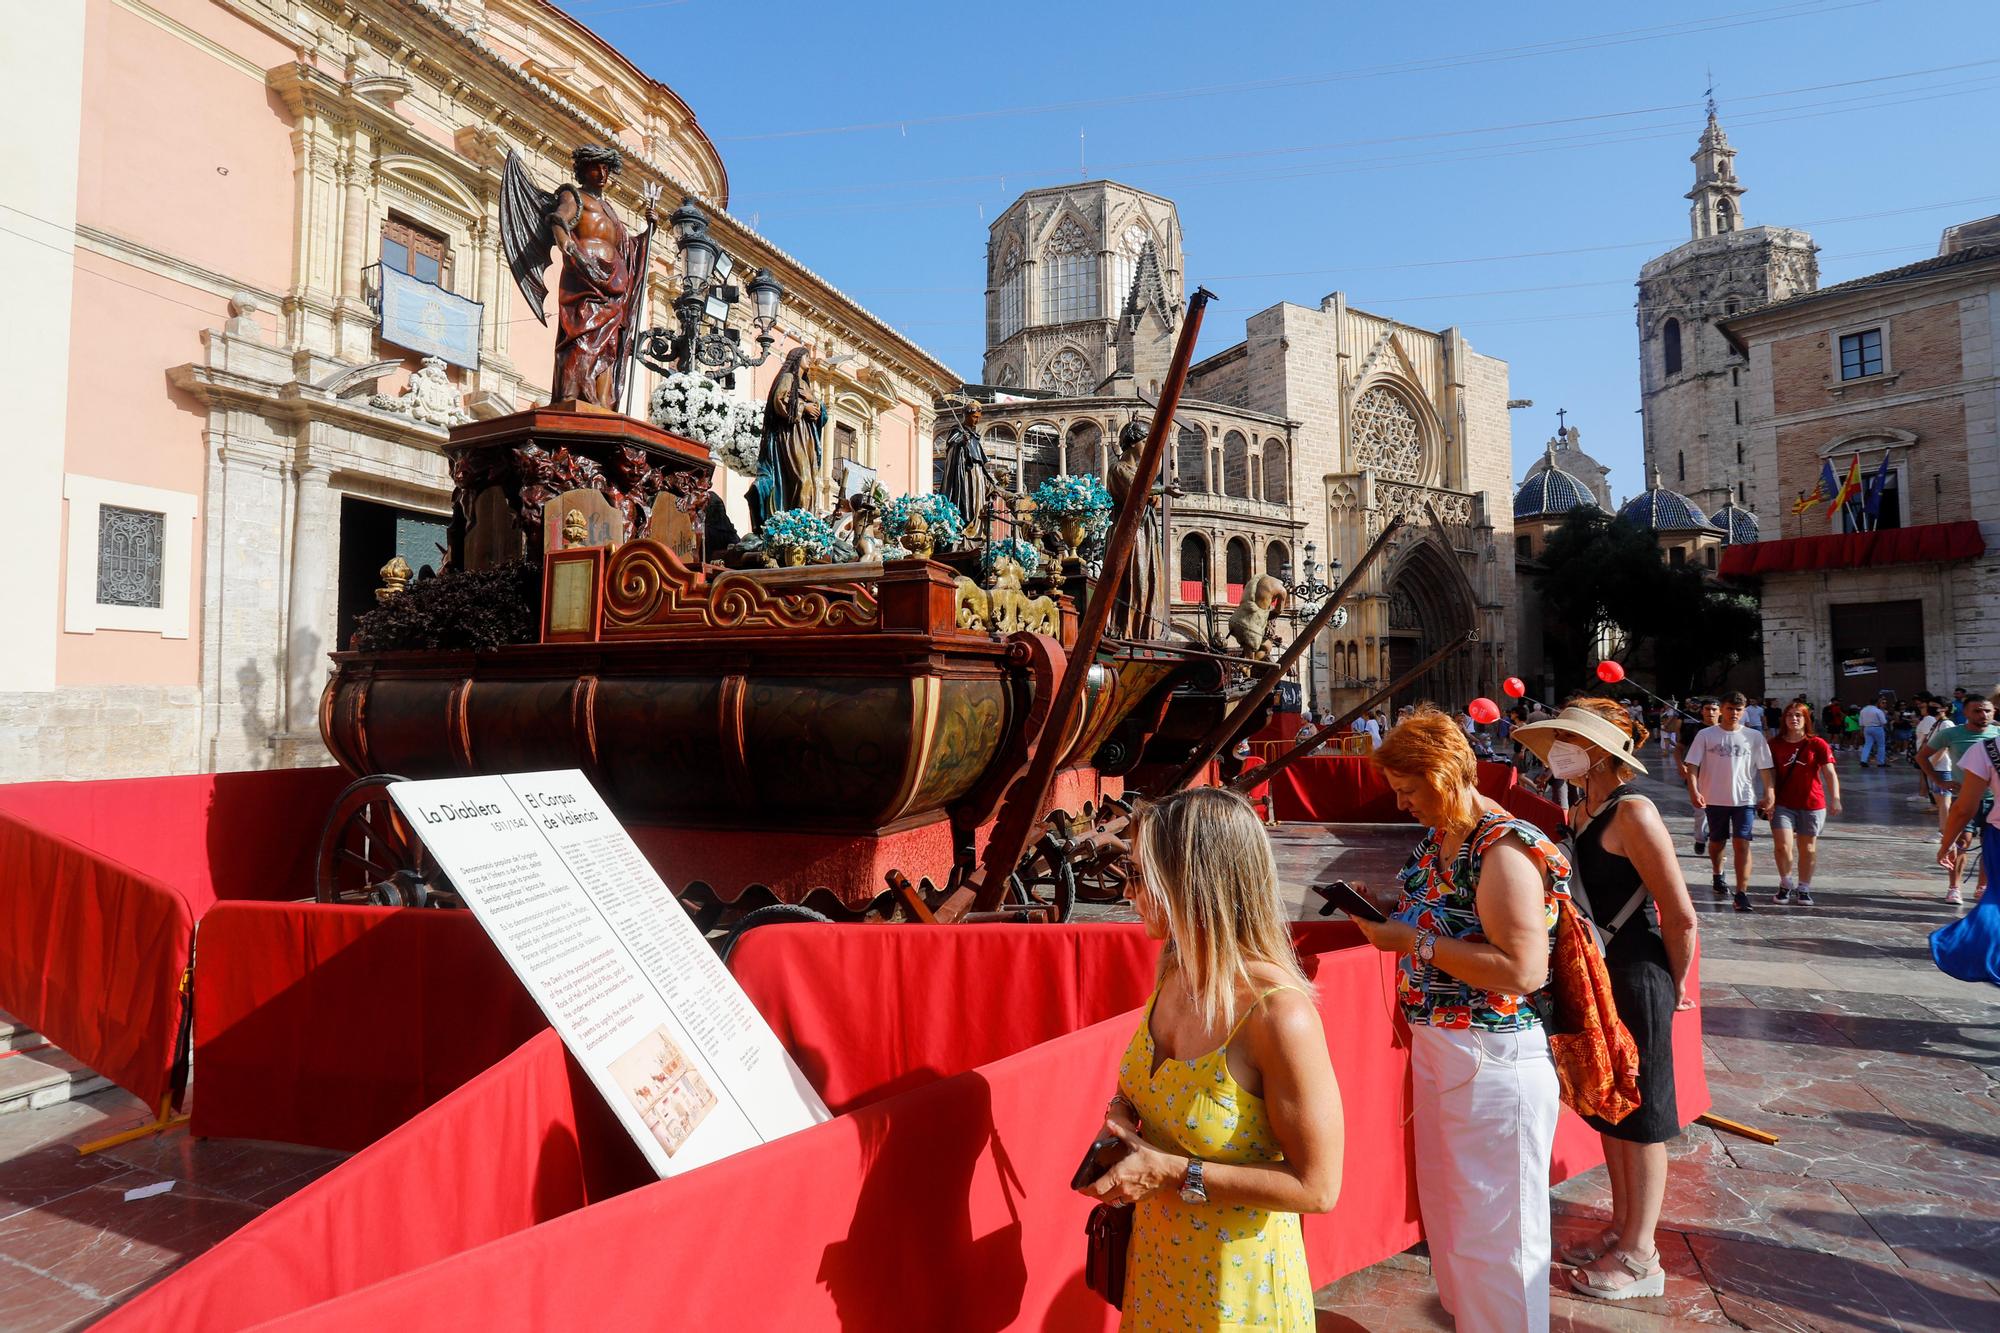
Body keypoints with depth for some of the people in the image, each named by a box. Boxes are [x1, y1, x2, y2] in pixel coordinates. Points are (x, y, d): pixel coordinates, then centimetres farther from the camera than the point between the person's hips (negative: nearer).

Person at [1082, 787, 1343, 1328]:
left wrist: (1173, 1173, -24)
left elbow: (1317, 1188, -23)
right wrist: (1123, 1111, -8)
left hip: (1237, 1278, -6)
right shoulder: (1173, 971, -7)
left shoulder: (1278, 1014, -30)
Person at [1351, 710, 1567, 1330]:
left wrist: (1415, 941, -25)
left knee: (1494, 1231, 6)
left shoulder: (1504, 850, -22)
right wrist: (1387, 917, 6)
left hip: (1495, 1059, -9)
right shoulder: (1436, 837, 6)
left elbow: (1523, 971, -29)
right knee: (1444, 1208, 25)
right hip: (1436, 1045, 9)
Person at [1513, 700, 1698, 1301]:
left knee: (1640, 1113, 6)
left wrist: (1674, 983, -6)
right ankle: (1621, 1227, 36)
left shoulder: (1633, 813, -19)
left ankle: (1640, 1257, 20)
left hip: (1635, 979, -9)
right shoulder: (1579, 813, 7)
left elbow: (1680, 915, -18)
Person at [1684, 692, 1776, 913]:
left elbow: (1764, 768, 4)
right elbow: (1693, 765, -3)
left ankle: (1742, 893, -10)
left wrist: (1769, 793, -4)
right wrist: (1694, 790, -14)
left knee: (1742, 844, -10)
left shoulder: (1754, 737, 2)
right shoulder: (1706, 735, -1)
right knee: (1716, 842, 16)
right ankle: (1718, 876, 42)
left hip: (1745, 799, -1)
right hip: (1715, 799, 1)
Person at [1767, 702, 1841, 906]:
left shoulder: (1817, 744, -2)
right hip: (1783, 805, 0)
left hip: (1812, 805, 0)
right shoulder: (1775, 745, 3)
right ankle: (1786, 884, 10)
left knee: (1808, 848, 8)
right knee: (1782, 845, -11)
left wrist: (1835, 798, -22)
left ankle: (1804, 889, 23)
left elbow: (1829, 773, -9)